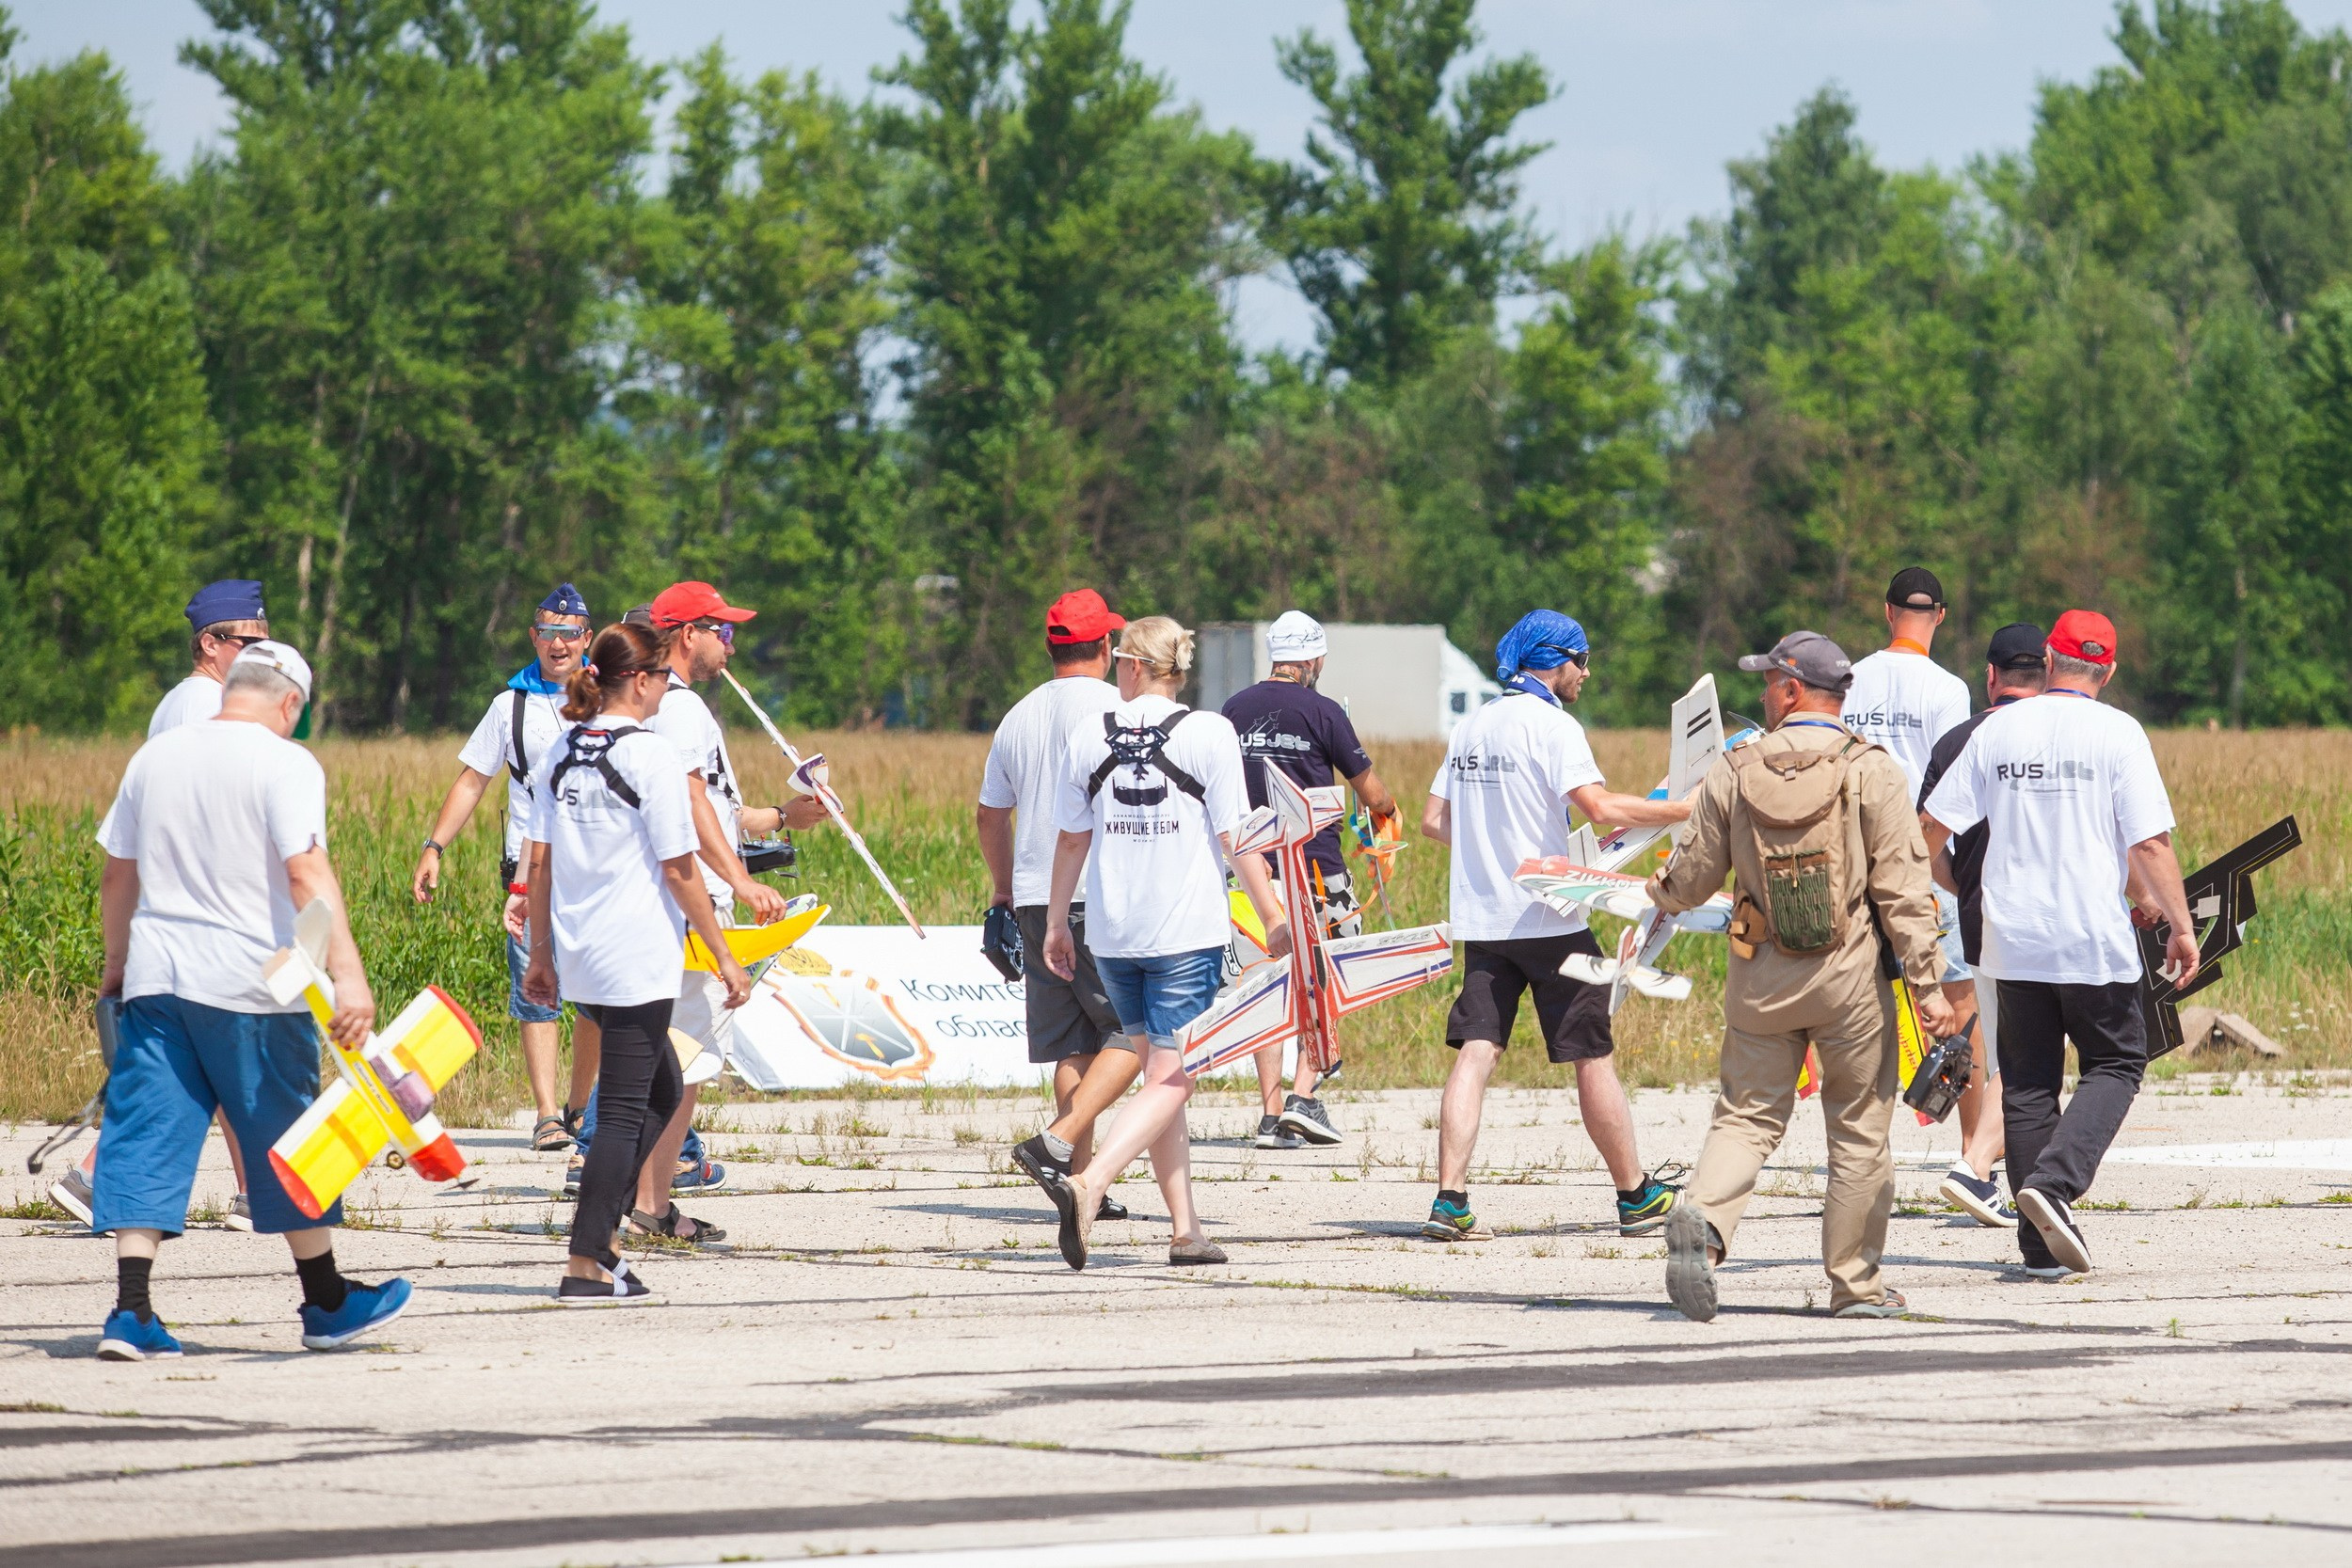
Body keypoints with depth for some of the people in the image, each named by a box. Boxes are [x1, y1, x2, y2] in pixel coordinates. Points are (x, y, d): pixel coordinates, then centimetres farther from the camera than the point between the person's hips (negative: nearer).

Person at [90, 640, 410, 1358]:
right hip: (248, 984, -4)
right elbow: (307, 873, -20)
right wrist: (347, 973, -26)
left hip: (155, 977, 4)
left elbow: (118, 874, 17)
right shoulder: (285, 764, -8)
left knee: (147, 1137, 3)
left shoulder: (157, 756, 10)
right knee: (287, 1139, 8)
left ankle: (131, 1310, -7)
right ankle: (327, 1303, 20)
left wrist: (117, 963, 31)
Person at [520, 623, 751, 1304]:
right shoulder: (650, 756, -13)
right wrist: (725, 958, -6)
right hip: (638, 960, -8)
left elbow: (539, 862, 9)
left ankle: (602, 1228, 14)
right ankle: (587, 1265, -3)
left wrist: (540, 954, 17)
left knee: (662, 1090, 21)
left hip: (578, 958, 8)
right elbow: (678, 870, -12)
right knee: (625, 1110, -2)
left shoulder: (560, 754, 7)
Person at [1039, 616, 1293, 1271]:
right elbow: (1235, 836, -7)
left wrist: (1056, 921, 20)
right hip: (1188, 932, -4)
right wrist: (1273, 916, -1)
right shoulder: (1208, 733, -6)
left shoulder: (1090, 734, 4)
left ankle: (1186, 1228, 14)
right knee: (1170, 1081, -5)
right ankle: (1090, 1183, -27)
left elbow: (1072, 838, 10)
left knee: (1157, 1072, 14)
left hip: (1112, 933, 4)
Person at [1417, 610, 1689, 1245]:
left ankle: (1450, 1201, -13)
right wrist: (1685, 810, -13)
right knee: (1593, 1055, 4)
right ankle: (1636, 1196, 13)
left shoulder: (1470, 728, 14)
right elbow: (1600, 805, -21)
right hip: (1546, 919, -6)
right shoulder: (1551, 724, -9)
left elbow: (1433, 822, 16)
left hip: (1482, 919, 6)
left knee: (1475, 1052, -1)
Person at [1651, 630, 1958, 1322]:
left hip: (1760, 976, 2)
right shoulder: (1871, 772, -6)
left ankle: (1702, 1219, -20)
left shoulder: (1735, 772, 1)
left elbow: (1690, 880, 8)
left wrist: (1658, 894, 31)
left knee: (1748, 1116, 8)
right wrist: (1928, 986, -7)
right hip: (1850, 978, -2)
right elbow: (1903, 890, -9)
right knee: (1860, 1128, 8)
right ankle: (1855, 1283, 11)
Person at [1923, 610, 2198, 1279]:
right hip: (2095, 939, -3)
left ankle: (2043, 1246, 5)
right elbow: (2150, 845, -10)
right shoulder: (2116, 733, -5)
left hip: (2013, 940, 3)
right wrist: (2181, 926, -4)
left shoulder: (1998, 729, 5)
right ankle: (2055, 1182, -14)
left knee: (2027, 1084, 9)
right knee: (2115, 1065, 10)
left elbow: (1934, 824, 8)